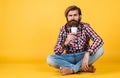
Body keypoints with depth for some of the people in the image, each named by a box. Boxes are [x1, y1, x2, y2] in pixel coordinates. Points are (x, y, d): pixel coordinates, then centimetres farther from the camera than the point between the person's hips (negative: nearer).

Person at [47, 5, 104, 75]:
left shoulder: (85, 26, -12)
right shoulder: (63, 29, -7)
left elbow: (99, 41, -26)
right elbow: (57, 52, -10)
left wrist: (87, 54, -40)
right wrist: (66, 42, -31)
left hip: (83, 56, -1)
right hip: (69, 57, 1)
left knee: (100, 49, -28)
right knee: (50, 59, -25)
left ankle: (71, 69, -29)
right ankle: (84, 68, -24)